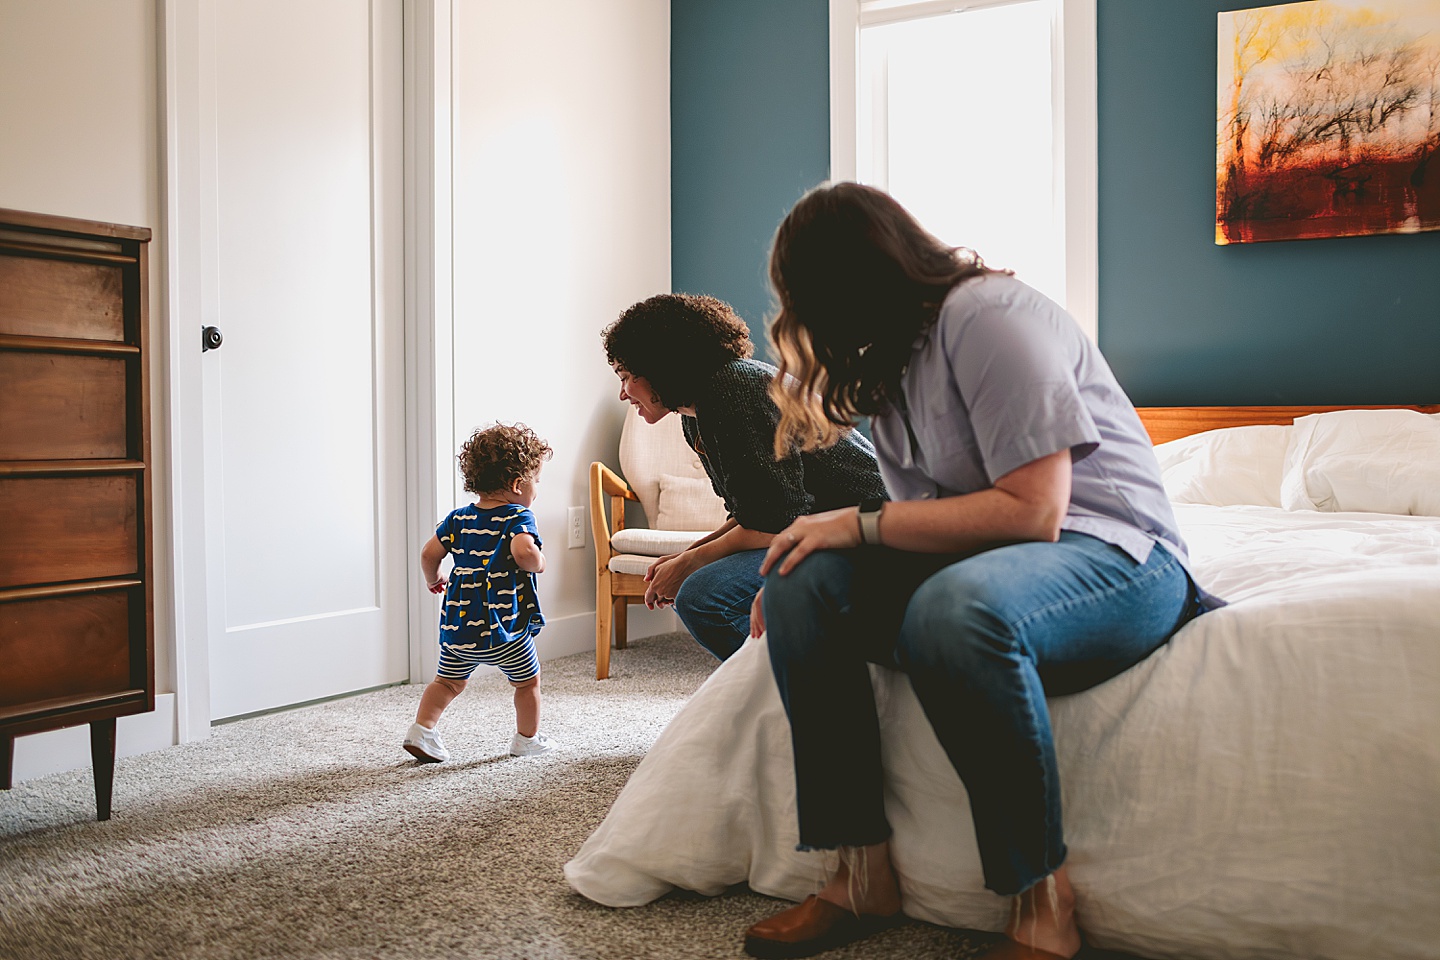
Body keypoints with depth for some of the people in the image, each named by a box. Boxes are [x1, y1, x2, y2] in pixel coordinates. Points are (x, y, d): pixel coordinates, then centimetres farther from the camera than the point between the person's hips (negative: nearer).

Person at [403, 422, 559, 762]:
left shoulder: (458, 518, 7)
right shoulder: (519, 517, -11)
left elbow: (429, 553, 6)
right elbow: (523, 551, -30)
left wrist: (433, 580, 25)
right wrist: (538, 563, -9)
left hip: (457, 624, 5)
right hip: (504, 625, -5)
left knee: (448, 681, 22)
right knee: (527, 682, 18)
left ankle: (421, 729, 13)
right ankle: (527, 739, 29)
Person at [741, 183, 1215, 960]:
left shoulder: (988, 315, -14)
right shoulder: (892, 352, 14)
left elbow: (1032, 512, -23)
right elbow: (928, 513, 10)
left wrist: (859, 523, -19)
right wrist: (818, 544, -3)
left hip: (1113, 554, -8)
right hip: (977, 557, 8)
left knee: (956, 609, -40)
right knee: (805, 584, -15)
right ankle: (861, 875, -14)